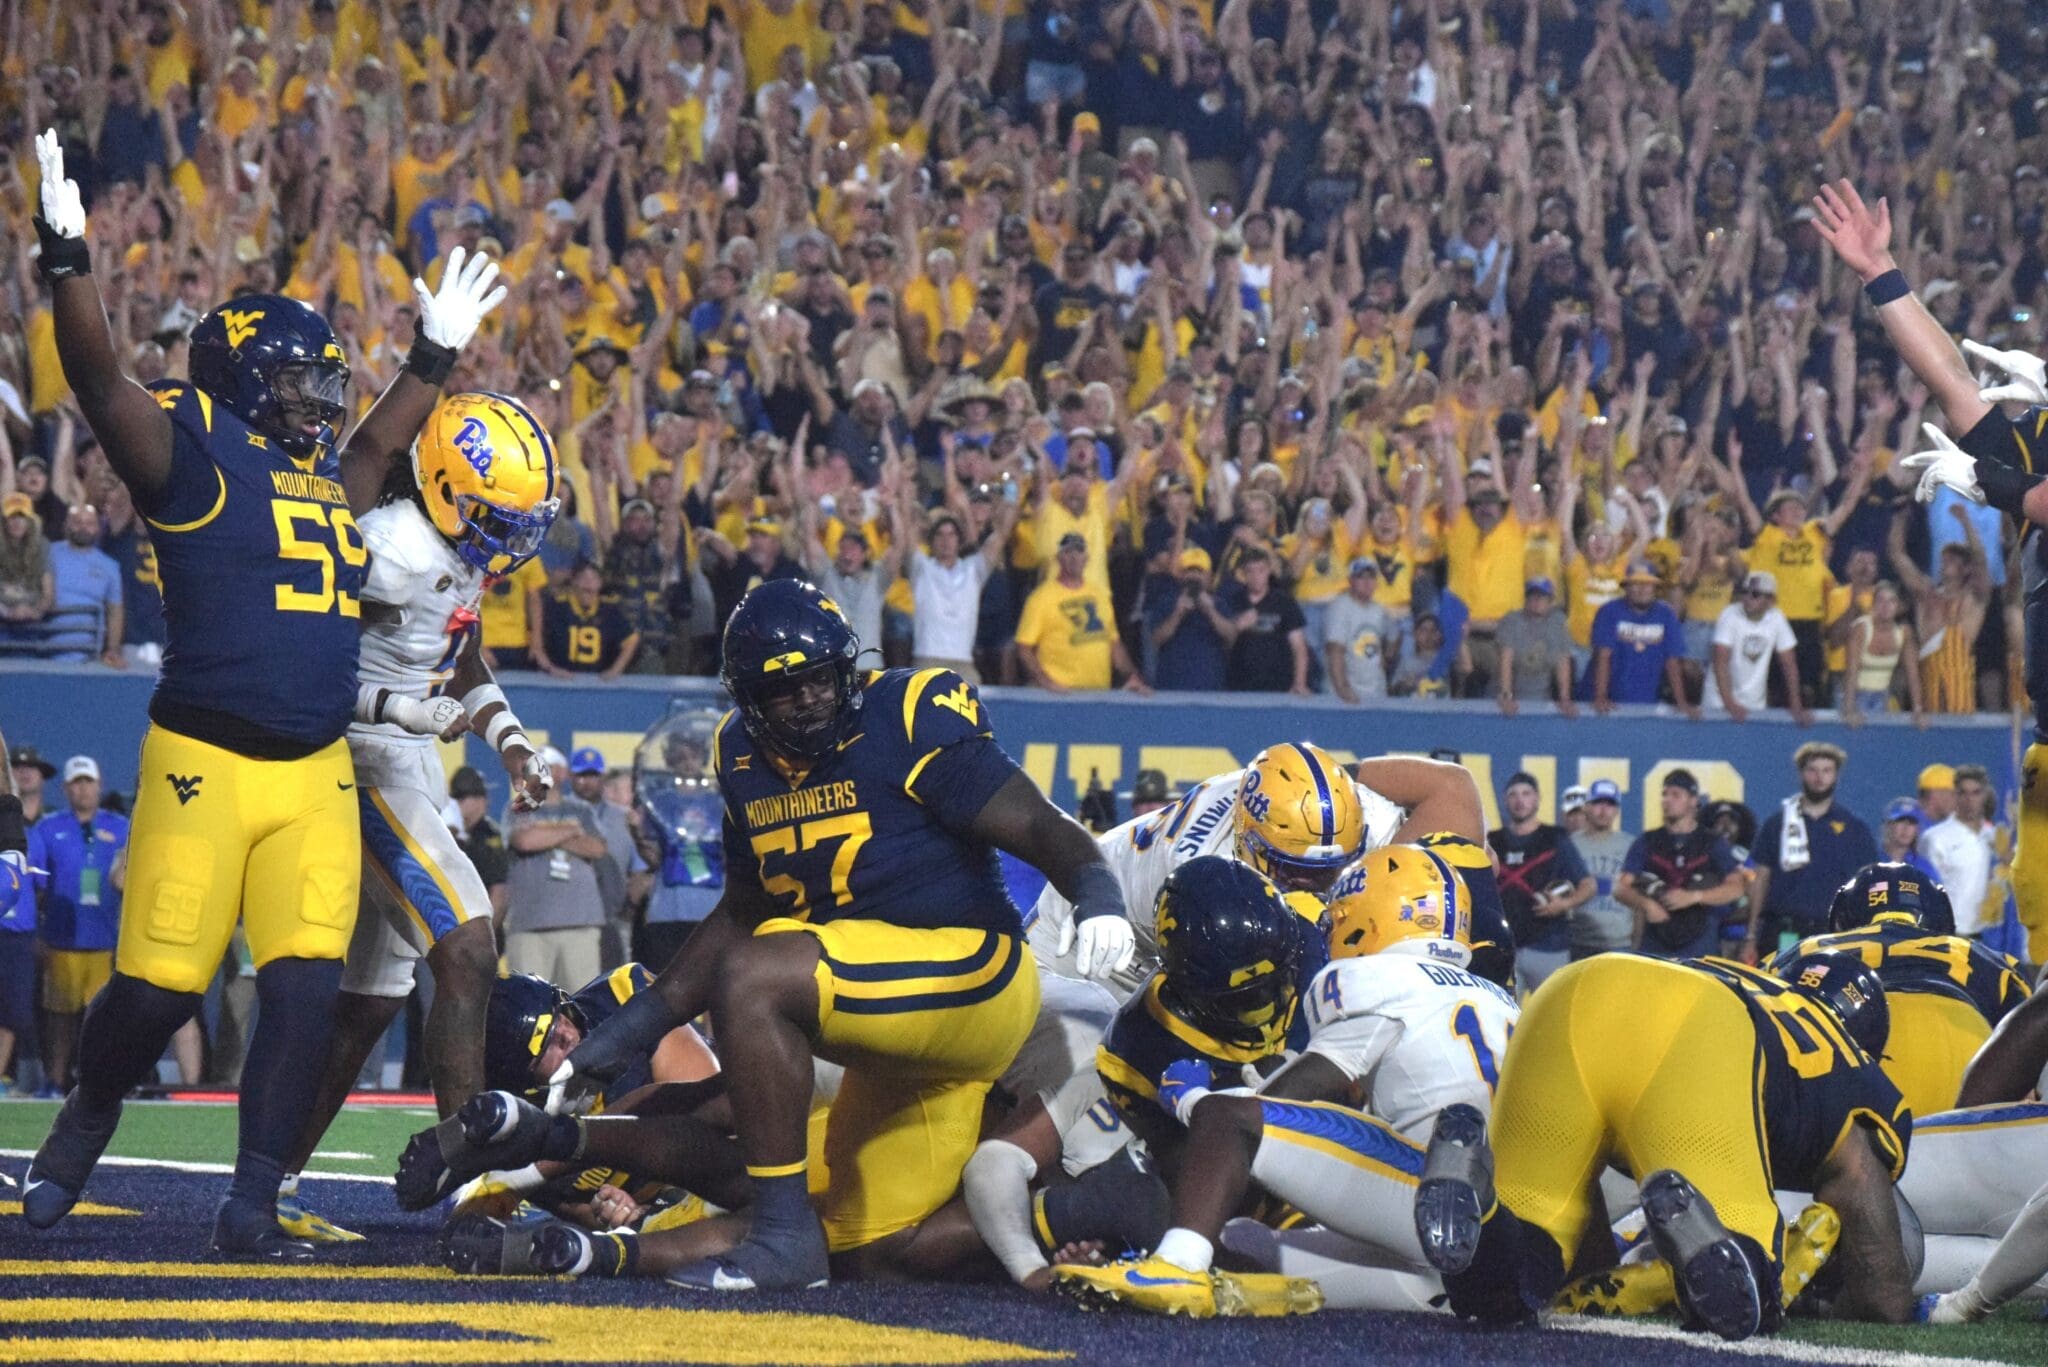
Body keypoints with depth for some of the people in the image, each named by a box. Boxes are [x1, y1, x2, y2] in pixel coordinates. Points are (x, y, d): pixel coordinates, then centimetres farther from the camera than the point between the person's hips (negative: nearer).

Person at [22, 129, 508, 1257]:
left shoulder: (331, 477, 18)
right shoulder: (192, 454, -3)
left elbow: (379, 439, 40)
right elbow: (101, 381, -16)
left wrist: (437, 350, 43)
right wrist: (67, 257, -27)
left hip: (317, 774, 6)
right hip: (206, 767, -6)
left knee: (304, 992, -5)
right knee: (158, 987, -2)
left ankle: (251, 1207, 1)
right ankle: (82, 1127, 26)